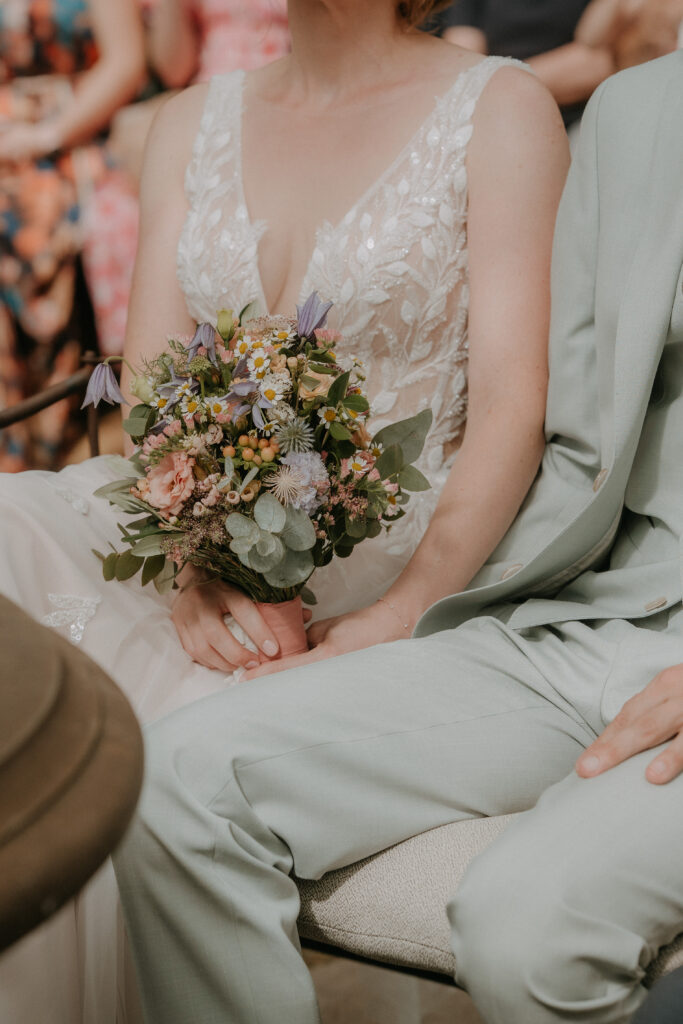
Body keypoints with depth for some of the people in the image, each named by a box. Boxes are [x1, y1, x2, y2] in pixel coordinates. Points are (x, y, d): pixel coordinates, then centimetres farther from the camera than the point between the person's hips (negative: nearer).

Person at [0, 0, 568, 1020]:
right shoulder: (192, 121, 14)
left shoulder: (500, 108, 0)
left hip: (373, 564, -4)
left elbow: (511, 413, -9)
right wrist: (195, 581, -13)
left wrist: (402, 616, -22)